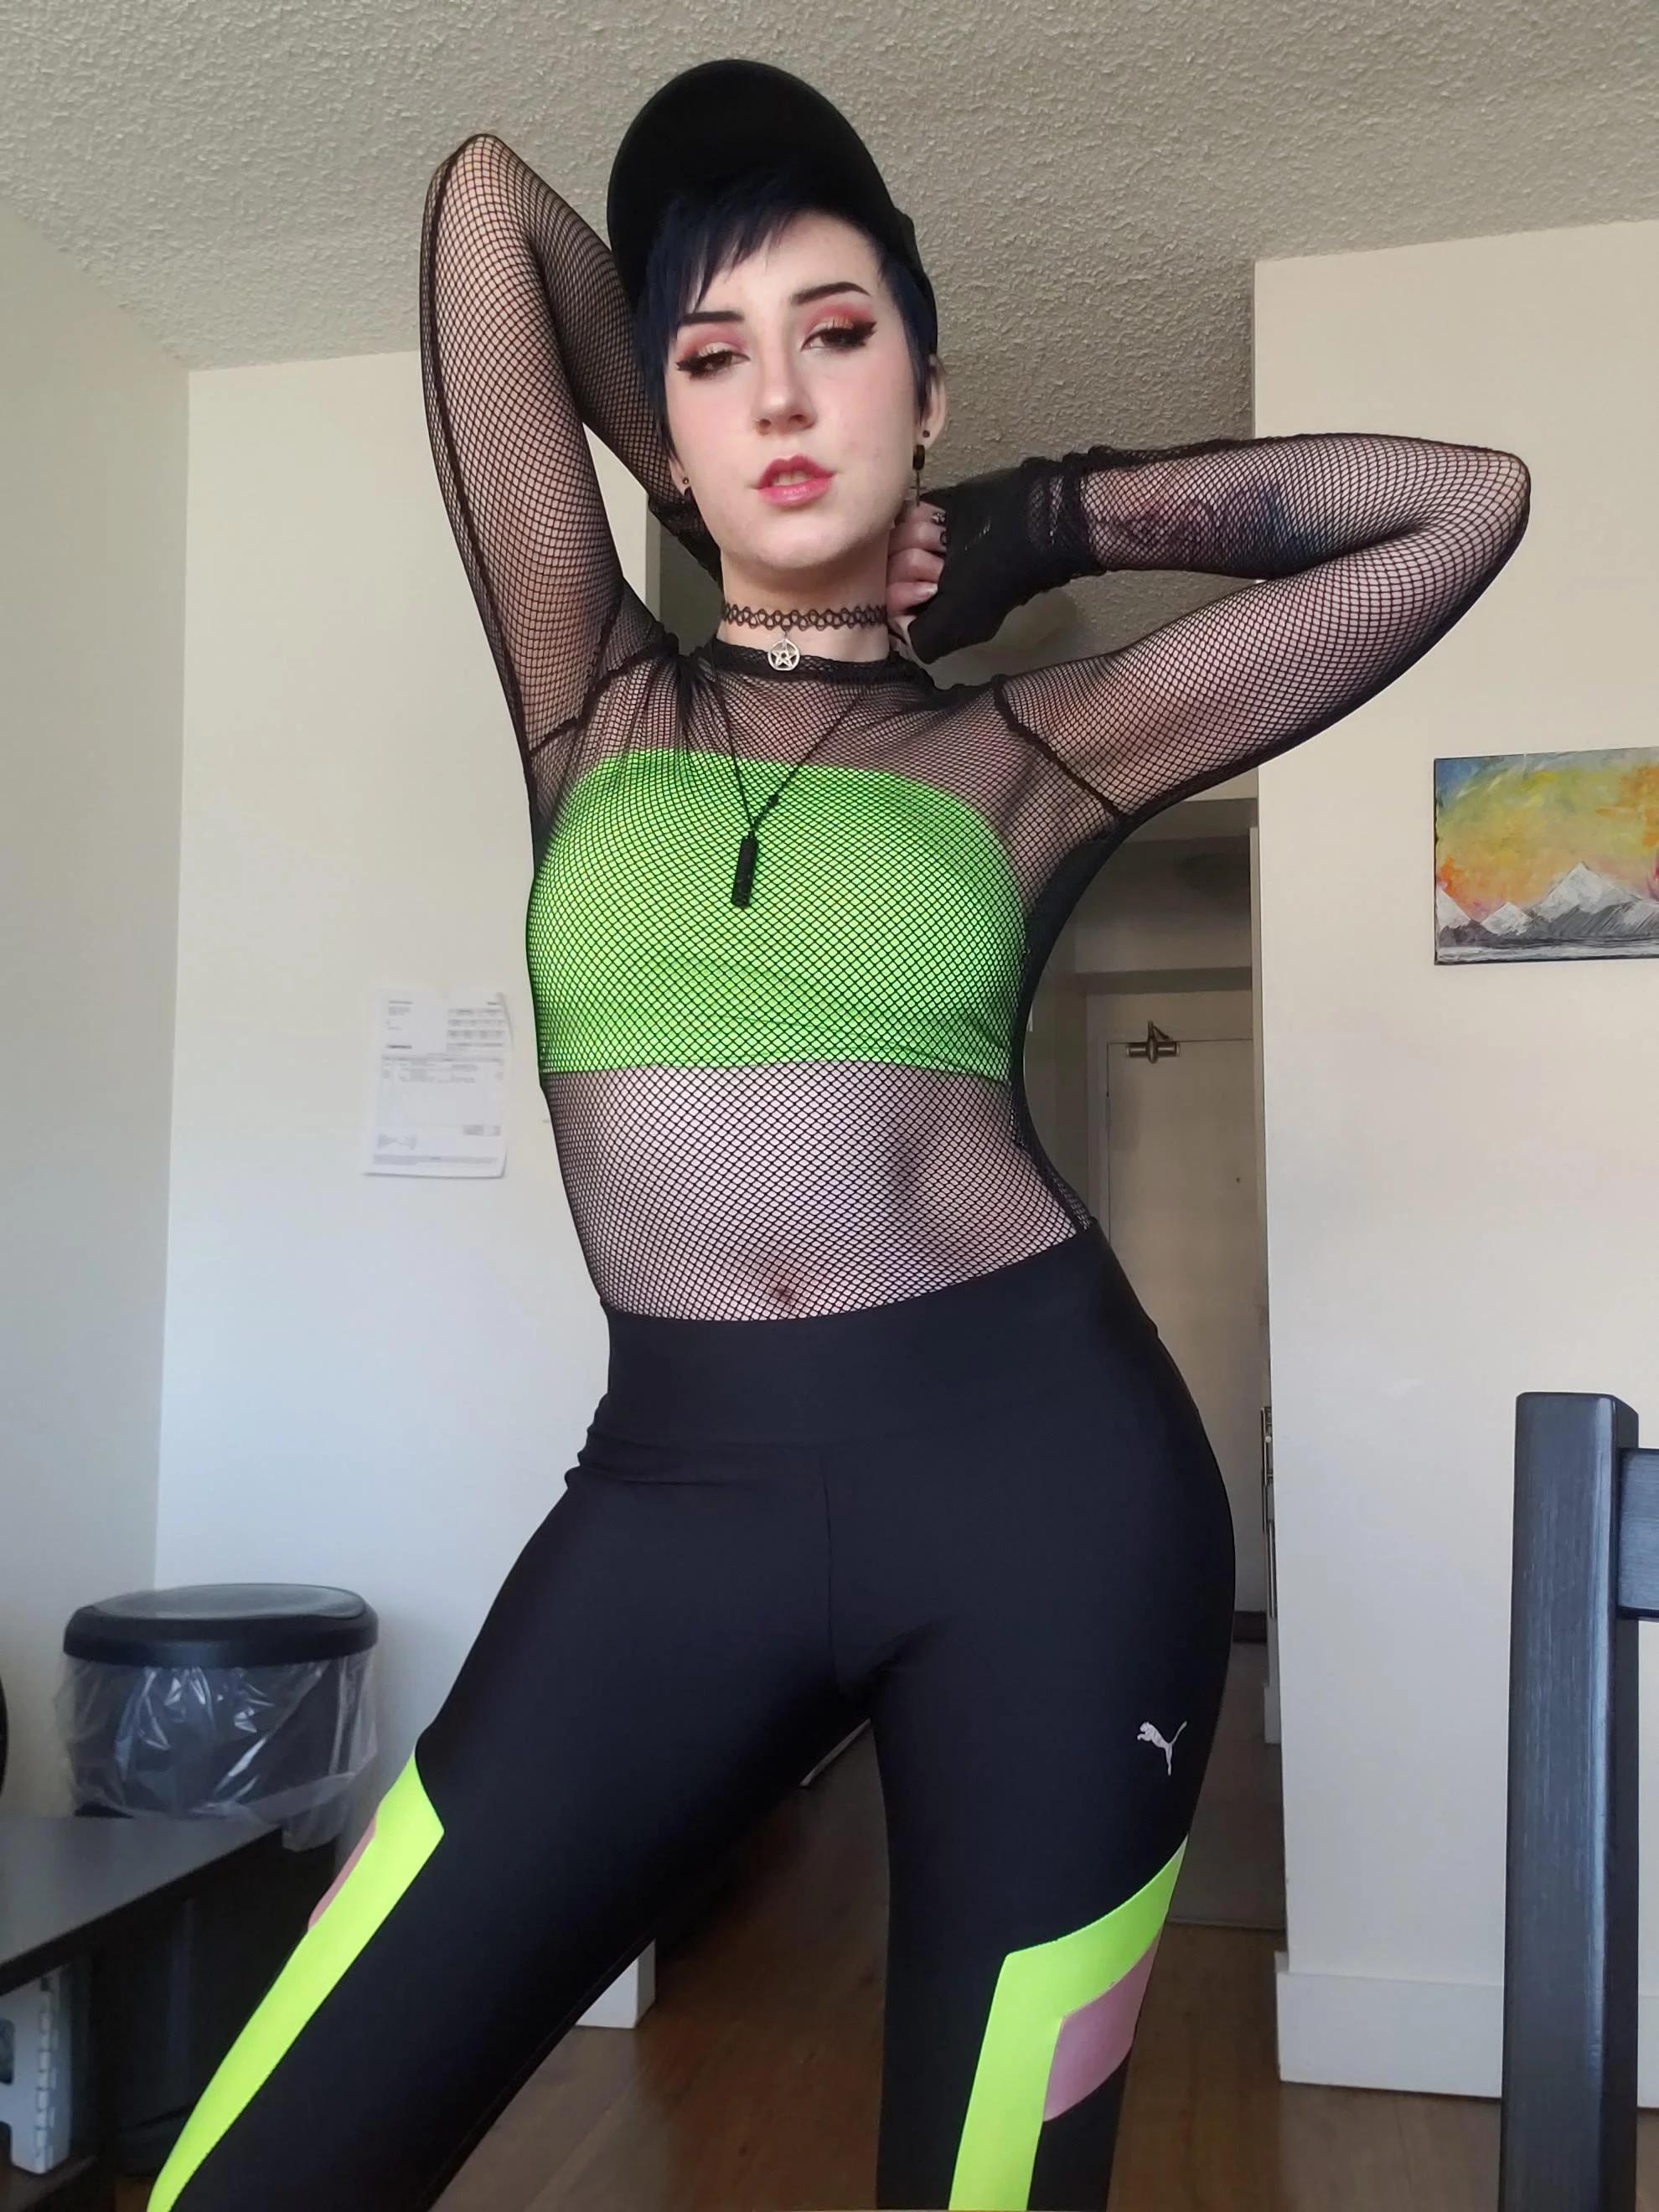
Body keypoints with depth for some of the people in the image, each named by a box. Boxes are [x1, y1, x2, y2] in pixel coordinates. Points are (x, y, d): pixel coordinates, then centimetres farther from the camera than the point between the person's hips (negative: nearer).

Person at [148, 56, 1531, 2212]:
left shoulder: (1030, 751, 7)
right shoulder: (593, 694, 9)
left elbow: (1466, 503, 10)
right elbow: (489, 191, 8)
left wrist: (1034, 522, 12)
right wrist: (712, 503, 17)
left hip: (1045, 1468, 0)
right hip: (674, 1494, 1)